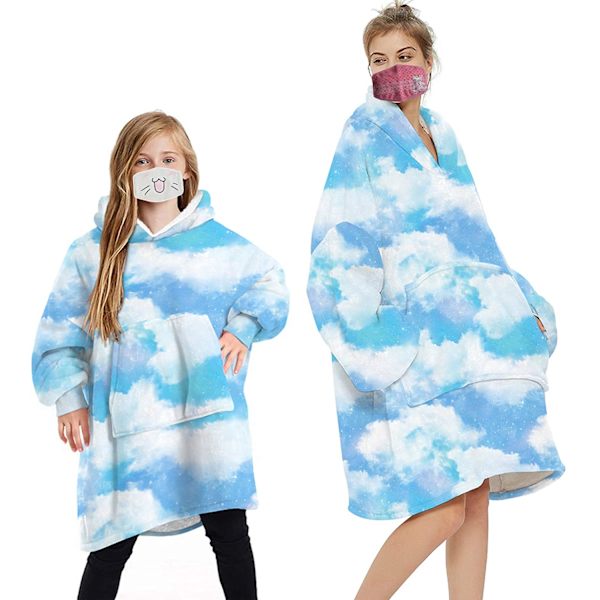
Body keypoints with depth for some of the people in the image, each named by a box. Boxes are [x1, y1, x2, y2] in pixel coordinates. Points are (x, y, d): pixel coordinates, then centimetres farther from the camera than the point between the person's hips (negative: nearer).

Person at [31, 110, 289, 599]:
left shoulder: (221, 243, 2)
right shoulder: (94, 250, 2)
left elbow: (270, 283, 17)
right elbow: (61, 333, 7)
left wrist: (243, 328, 2)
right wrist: (69, 398, 2)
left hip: (207, 417, 0)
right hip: (125, 425, 0)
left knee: (230, 532, 9)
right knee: (111, 546, 6)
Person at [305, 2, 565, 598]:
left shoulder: (441, 135, 15)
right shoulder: (365, 136, -5)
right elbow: (340, 247, -11)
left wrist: (522, 305, 15)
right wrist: (368, 344, -19)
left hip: (464, 342, 7)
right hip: (408, 347, -7)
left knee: (477, 496, 6)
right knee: (444, 507, -11)